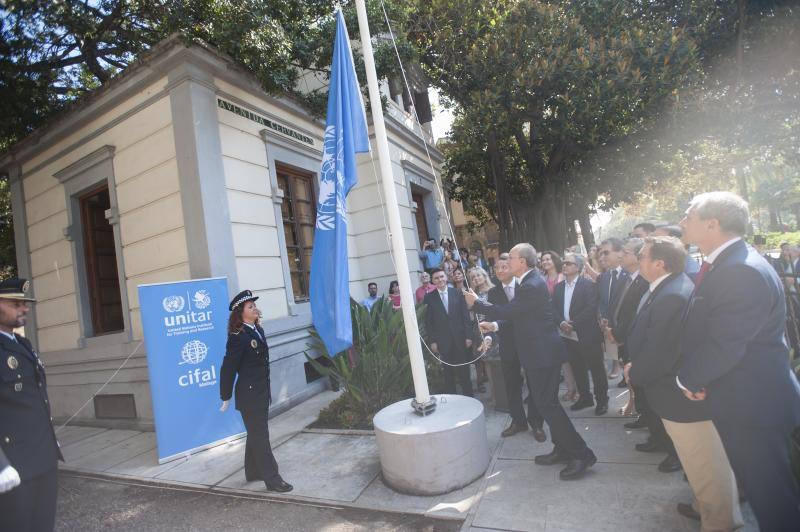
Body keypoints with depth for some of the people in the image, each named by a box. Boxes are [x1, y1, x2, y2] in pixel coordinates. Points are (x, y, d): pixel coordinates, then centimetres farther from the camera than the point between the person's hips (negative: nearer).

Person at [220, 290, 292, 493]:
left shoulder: (258, 330, 5)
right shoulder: (238, 337, -20)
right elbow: (228, 368, -16)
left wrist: (267, 389, 15)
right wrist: (226, 397, -9)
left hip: (261, 391, 8)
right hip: (249, 393, -8)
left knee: (256, 433, 20)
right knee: (260, 435, 0)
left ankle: (253, 472, 36)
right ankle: (272, 479, 10)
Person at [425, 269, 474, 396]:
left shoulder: (457, 293, 2)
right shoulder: (429, 298, 0)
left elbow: (465, 316, 1)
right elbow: (428, 322, 0)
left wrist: (468, 336, -3)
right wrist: (432, 341, -5)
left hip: (460, 339, 1)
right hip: (443, 341, -1)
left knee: (464, 372, 7)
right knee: (448, 374, 9)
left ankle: (469, 398, 21)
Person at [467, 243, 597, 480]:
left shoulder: (531, 286, -22)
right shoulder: (531, 281, 10)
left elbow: (507, 311, -20)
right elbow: (517, 315, 14)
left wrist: (476, 303, -9)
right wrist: (494, 325, 6)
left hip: (543, 352, -10)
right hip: (540, 351, 10)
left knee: (547, 404, -4)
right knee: (547, 402, 17)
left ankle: (581, 454, 7)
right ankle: (562, 449, 29)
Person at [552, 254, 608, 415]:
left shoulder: (588, 284, -8)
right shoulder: (559, 287, 9)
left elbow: (591, 308, -17)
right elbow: (554, 309, 6)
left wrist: (573, 323, -20)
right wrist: (561, 323, -12)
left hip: (587, 335, -5)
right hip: (568, 336, 5)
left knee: (596, 369, 6)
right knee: (577, 369, 15)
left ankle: (602, 400, 22)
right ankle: (585, 397, 31)